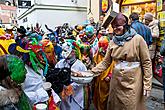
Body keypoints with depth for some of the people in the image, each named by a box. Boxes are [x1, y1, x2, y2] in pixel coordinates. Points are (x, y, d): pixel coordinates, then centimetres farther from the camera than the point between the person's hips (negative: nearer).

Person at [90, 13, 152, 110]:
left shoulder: (138, 39, -9)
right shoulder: (112, 42, 4)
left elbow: (146, 62, -8)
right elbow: (106, 62, 5)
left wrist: (147, 84, -9)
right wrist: (93, 71, -7)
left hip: (133, 82, -4)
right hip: (116, 81, 4)